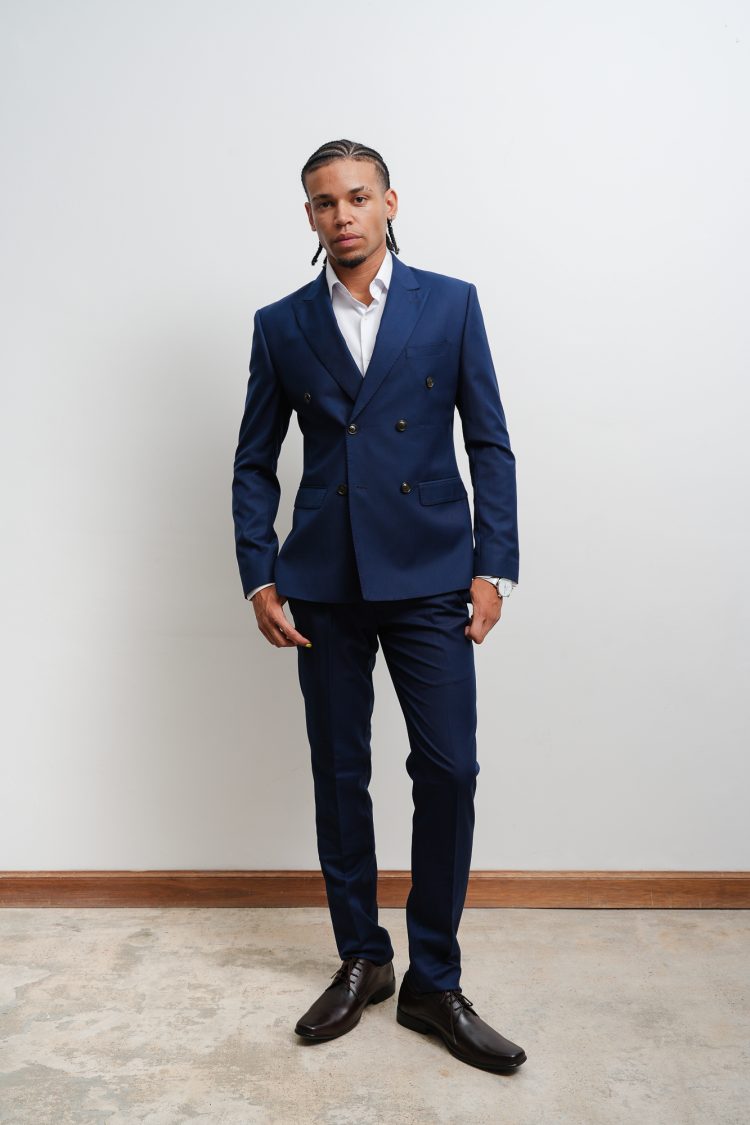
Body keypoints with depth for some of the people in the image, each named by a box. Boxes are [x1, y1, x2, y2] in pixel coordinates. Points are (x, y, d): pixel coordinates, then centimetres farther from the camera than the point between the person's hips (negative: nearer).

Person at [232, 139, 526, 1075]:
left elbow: (490, 443, 4)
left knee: (448, 771, -3)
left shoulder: (451, 304, 5)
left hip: (429, 578, -1)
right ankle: (361, 962, 27)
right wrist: (258, 577, 0)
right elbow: (255, 463, 10)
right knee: (339, 775, 8)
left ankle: (433, 981, 15)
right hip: (324, 585, 2)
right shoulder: (281, 325, 8)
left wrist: (493, 567, -4)